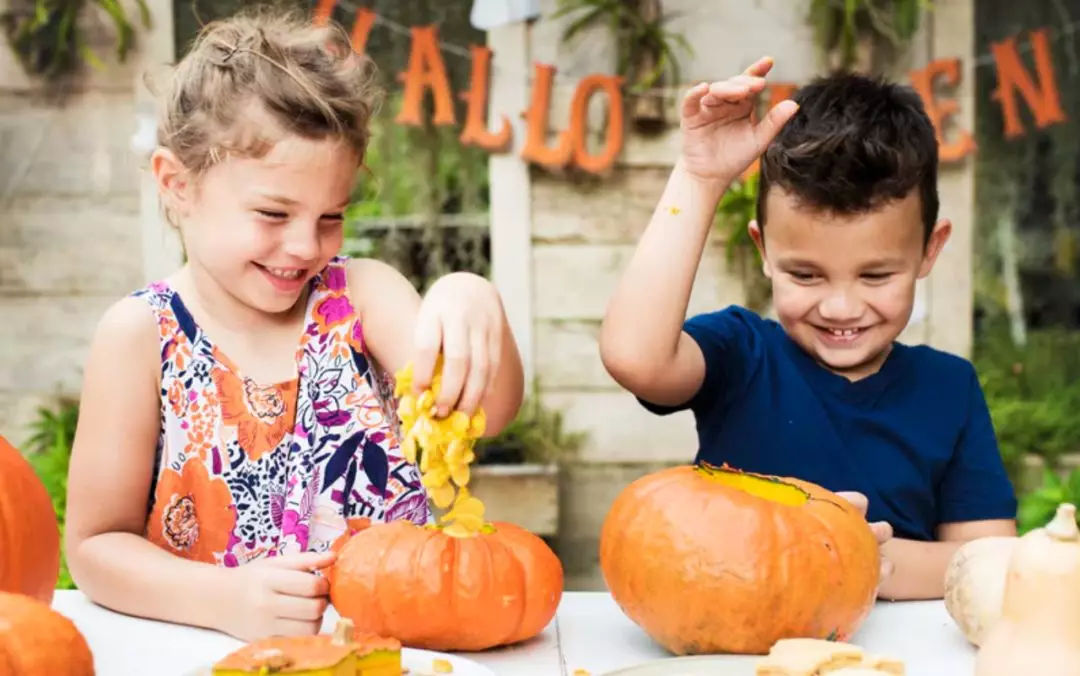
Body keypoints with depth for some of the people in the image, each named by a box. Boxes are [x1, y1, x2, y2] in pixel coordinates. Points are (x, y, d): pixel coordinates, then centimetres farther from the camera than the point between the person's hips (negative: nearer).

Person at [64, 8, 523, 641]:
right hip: (224, 656, -2)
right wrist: (225, 598, -19)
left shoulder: (362, 295, 0)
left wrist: (470, 304, -34)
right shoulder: (143, 334, -4)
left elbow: (490, 411, -14)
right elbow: (98, 544, -2)